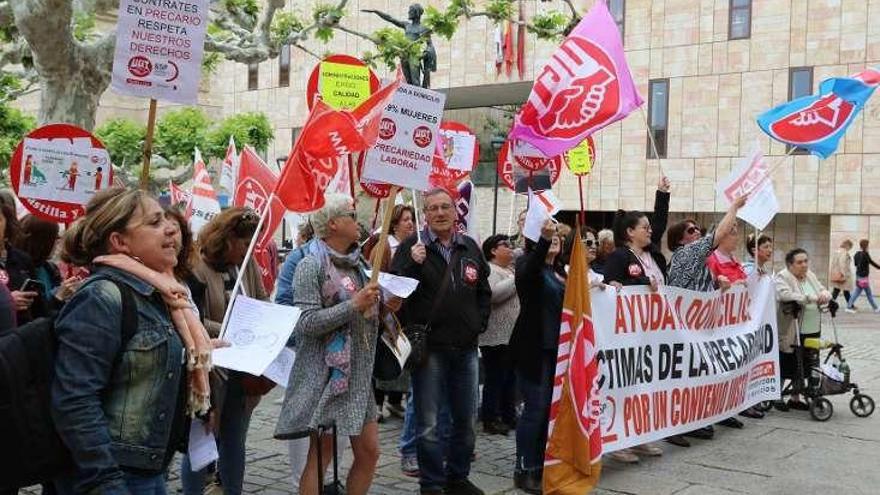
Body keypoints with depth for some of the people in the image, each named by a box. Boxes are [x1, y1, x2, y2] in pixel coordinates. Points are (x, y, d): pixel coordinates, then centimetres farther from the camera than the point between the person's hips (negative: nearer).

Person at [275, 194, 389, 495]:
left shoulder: (357, 264, 11)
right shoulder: (311, 266, -11)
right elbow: (307, 323, -19)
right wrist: (354, 305, -22)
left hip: (359, 375, 7)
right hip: (327, 374, -7)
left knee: (369, 452, 9)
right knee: (321, 456, 0)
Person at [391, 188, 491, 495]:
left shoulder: (470, 248, 11)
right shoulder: (412, 247, -3)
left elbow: (483, 291, 20)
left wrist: (479, 323, 9)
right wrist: (412, 264, -24)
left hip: (466, 348, 5)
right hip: (429, 348, -5)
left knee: (466, 420, 14)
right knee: (428, 423, 3)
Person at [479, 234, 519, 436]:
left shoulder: (511, 269, 19)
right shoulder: (489, 270, -10)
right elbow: (493, 293, -27)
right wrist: (517, 280, -18)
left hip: (513, 335, 9)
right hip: (496, 336, -9)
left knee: (510, 378, 14)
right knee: (495, 379, -4)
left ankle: (509, 416, 23)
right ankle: (490, 420, 4)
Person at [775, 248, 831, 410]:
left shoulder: (810, 276, 14)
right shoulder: (782, 277, -9)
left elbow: (823, 290, 15)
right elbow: (785, 295, -25)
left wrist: (824, 295, -9)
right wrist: (810, 298, -29)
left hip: (811, 331, 7)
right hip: (789, 333, -7)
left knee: (804, 366, 12)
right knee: (785, 366, 2)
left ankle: (795, 398, 25)